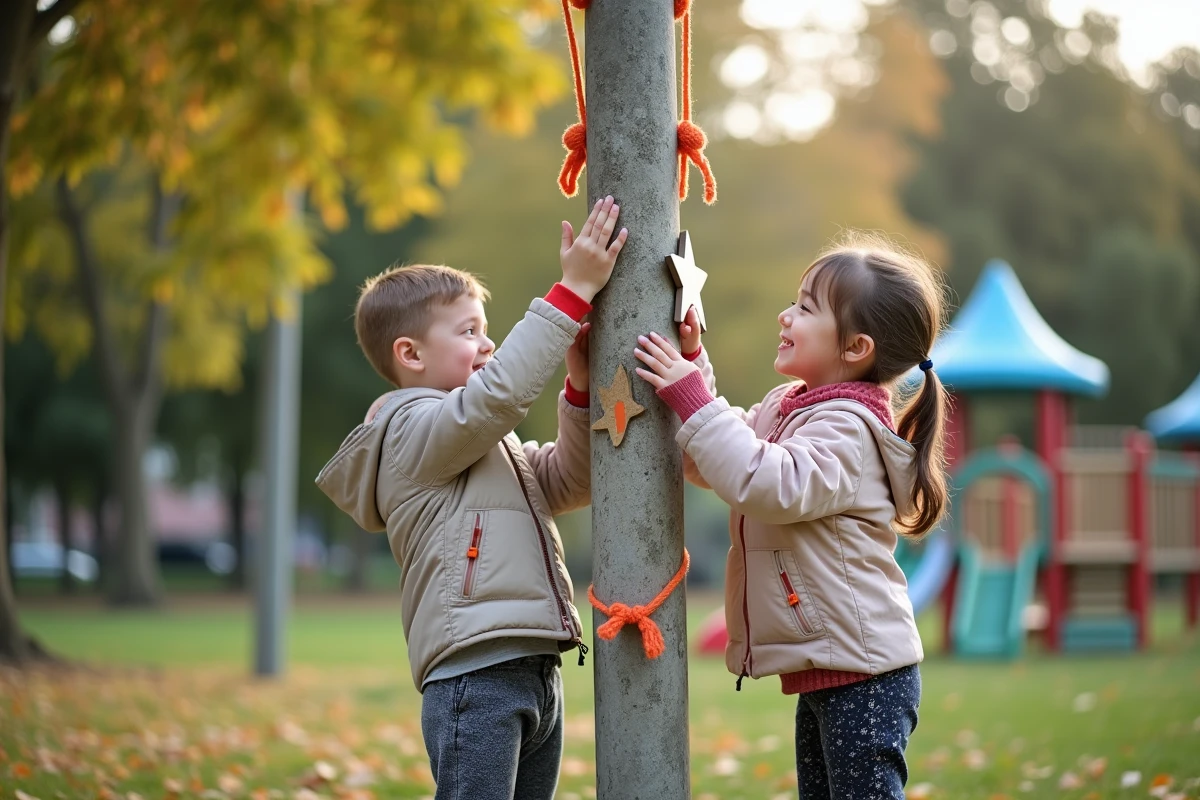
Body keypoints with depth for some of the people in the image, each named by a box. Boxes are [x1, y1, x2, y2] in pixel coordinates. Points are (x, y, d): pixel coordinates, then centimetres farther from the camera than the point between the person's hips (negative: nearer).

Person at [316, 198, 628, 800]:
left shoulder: (491, 443, 24)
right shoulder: (413, 429, -4)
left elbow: (570, 483, 19)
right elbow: (499, 391, -19)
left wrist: (582, 389, 4)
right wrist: (574, 292, -17)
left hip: (535, 675, 9)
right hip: (475, 678, -9)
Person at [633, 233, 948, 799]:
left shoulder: (848, 429, -16)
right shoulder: (786, 408, 12)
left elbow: (769, 484, -33)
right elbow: (706, 464, 20)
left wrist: (692, 396, -29)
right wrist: (691, 362, 9)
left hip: (864, 674, -10)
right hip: (823, 670, 10)